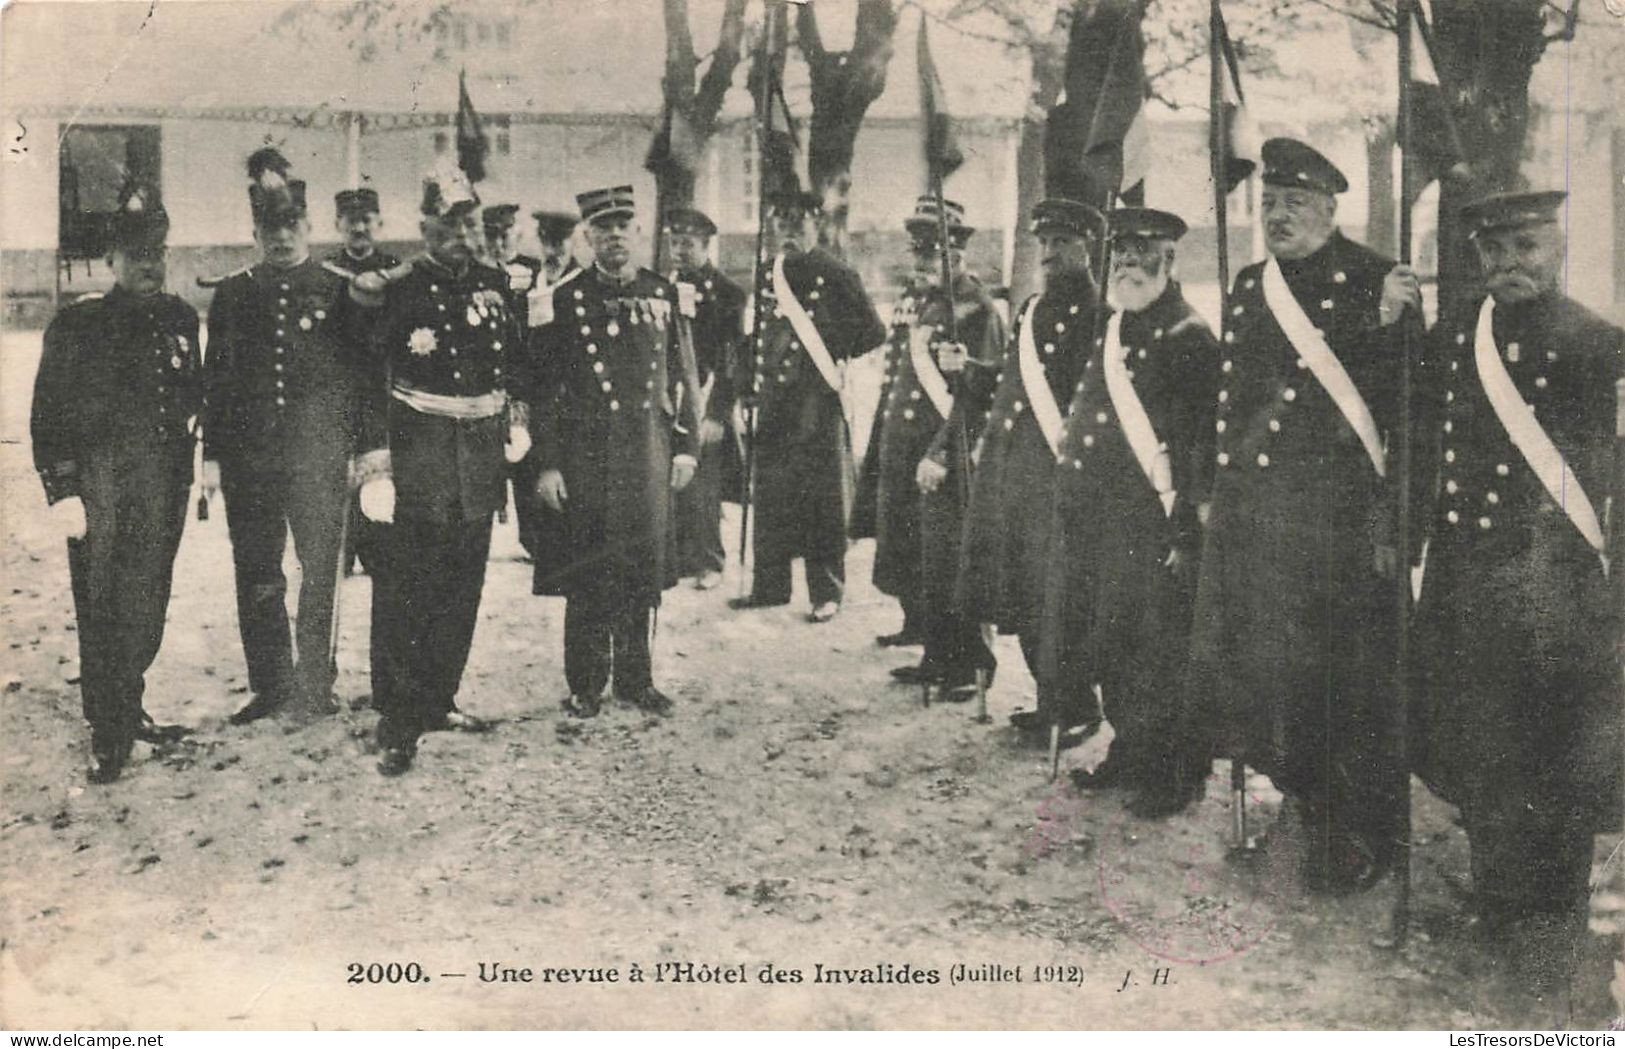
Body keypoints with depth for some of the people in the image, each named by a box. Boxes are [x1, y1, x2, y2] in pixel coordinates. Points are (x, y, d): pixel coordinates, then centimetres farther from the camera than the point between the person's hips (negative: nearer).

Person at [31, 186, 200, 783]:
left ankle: (129, 709, 29)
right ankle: (108, 737, 7)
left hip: (163, 487, 5)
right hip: (100, 491, -4)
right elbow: (48, 412, -6)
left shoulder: (179, 319, 11)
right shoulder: (78, 324, -3)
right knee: (103, 611, -1)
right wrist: (61, 491, -12)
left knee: (147, 606, 12)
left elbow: (193, 395, 23)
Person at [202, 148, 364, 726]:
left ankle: (313, 686, 4)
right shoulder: (232, 293, 11)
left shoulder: (339, 291, 4)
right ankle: (270, 685, 17)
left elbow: (363, 373, 3)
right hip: (249, 456, 3)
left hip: (319, 456, -3)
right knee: (256, 576, 7)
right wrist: (213, 454, 5)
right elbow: (215, 377, 11)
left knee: (319, 572, -3)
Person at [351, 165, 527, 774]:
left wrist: (515, 426, 11)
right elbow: (373, 387, -9)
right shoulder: (401, 296, -5)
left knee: (462, 593, 13)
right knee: (404, 597, -4)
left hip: (481, 462, 5)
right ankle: (397, 729, 0)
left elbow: (518, 359, 20)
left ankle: (437, 701, 27)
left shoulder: (495, 287, 9)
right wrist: (375, 468, -14)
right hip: (420, 463, -5)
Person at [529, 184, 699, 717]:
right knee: (587, 571, 1)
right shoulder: (567, 300, 1)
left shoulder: (663, 294, 8)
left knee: (645, 567, 6)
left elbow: (681, 375, 12)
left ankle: (635, 678, 19)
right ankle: (586, 684, 12)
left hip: (649, 453, 2)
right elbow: (546, 388, -1)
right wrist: (547, 464, -6)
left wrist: (687, 445, 6)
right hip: (585, 453, -2)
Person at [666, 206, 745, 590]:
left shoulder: (728, 293, -1)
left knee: (703, 488, -3)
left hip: (704, 403, -4)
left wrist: (714, 413, -11)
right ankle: (680, 557, 11)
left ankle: (708, 562, 8)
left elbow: (730, 358, -6)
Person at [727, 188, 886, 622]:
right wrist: (748, 386, 12)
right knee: (769, 498, 9)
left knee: (823, 500, -2)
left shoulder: (835, 275, -5)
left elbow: (873, 332, -4)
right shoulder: (771, 278, 14)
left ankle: (826, 594, 7)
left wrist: (833, 359, -3)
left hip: (818, 403, -6)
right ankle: (769, 586, 19)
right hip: (775, 401, 6)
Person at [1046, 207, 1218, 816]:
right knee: (1110, 643, 15)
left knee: (1158, 651, -2)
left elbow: (1205, 441, -15)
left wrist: (1187, 530, -19)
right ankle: (1128, 755, 29)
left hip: (1153, 521, -8)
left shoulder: (1189, 341, -11)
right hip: (1099, 516, 8)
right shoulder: (1113, 331, 15)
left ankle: (1178, 773, 11)